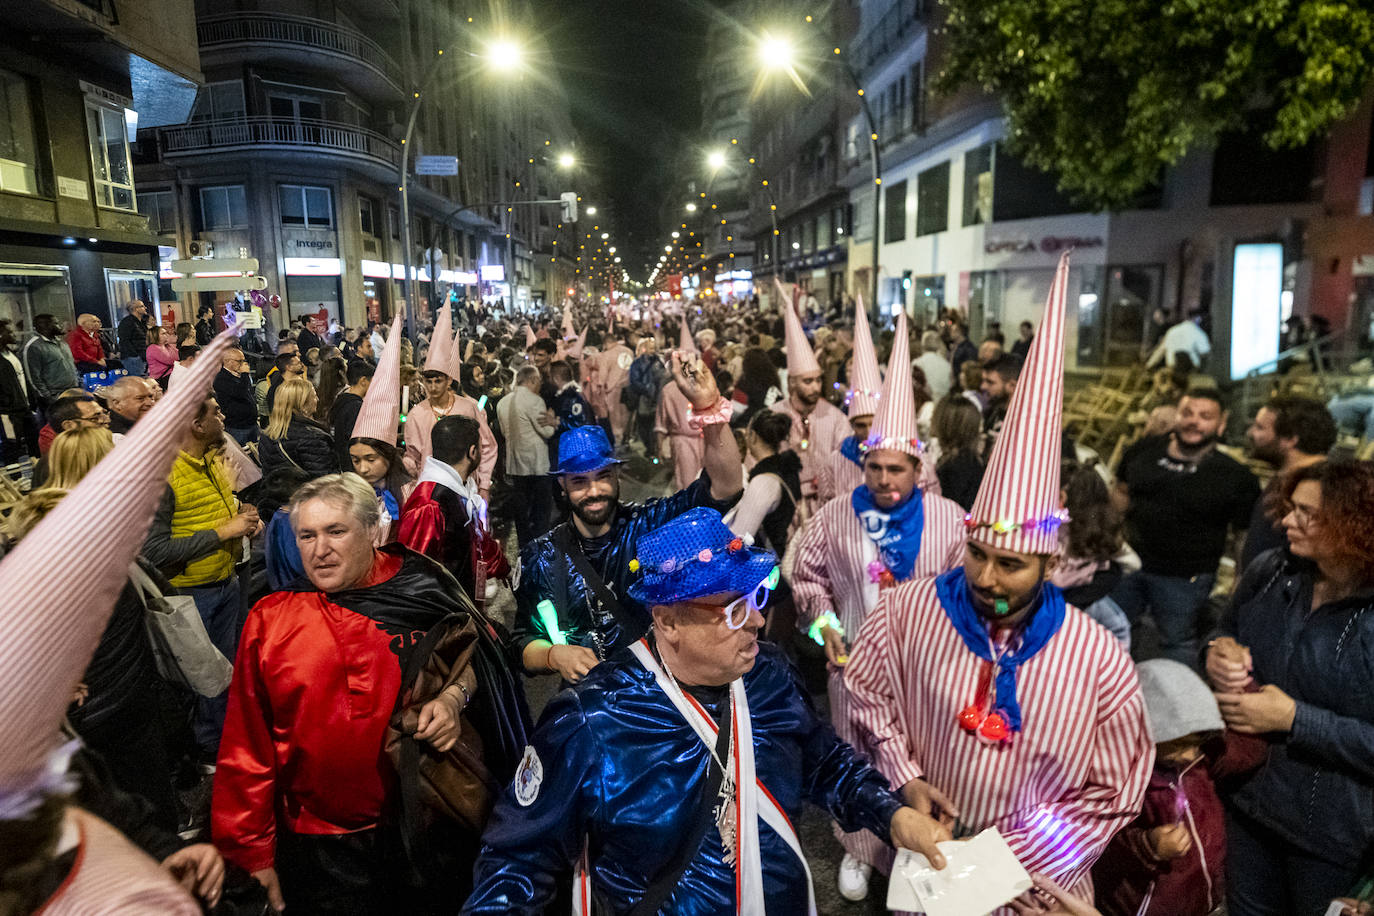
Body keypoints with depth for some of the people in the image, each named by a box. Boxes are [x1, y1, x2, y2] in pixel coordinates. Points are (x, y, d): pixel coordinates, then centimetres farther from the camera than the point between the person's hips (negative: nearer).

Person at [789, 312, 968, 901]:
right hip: (855, 663, 1)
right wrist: (824, 624, -7)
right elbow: (807, 576, 4)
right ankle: (858, 850, 38)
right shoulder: (835, 517, -5)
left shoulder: (950, 520, -7)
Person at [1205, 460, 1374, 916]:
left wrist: (1293, 719, -27)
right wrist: (1220, 649, -12)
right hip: (1247, 793, 5)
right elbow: (1227, 632, 9)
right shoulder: (1270, 571, -8)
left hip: (1333, 826, -4)